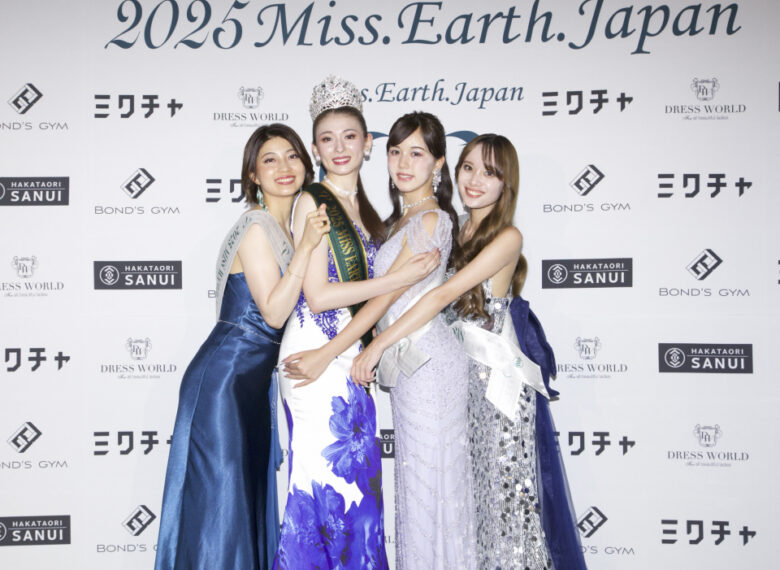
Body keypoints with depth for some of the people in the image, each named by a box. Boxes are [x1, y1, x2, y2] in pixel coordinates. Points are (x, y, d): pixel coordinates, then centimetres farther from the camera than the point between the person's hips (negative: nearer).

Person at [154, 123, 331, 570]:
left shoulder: (287, 227, 12)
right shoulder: (257, 228, -14)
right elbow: (274, 313, -20)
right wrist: (306, 247, -25)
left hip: (257, 377, 9)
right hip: (227, 377, -9)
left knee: (253, 493, 15)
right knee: (222, 496, -3)